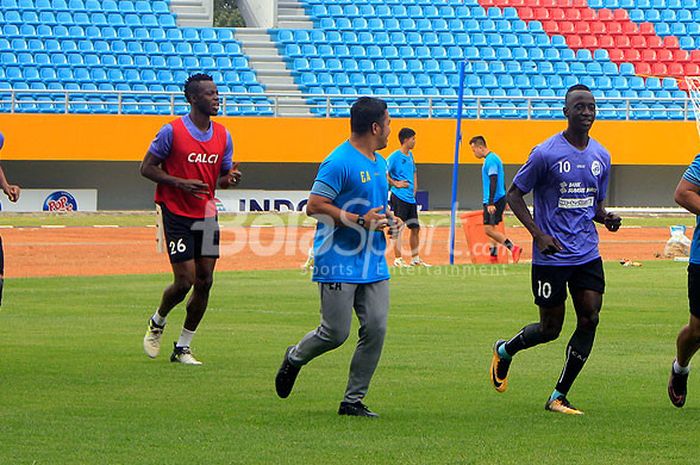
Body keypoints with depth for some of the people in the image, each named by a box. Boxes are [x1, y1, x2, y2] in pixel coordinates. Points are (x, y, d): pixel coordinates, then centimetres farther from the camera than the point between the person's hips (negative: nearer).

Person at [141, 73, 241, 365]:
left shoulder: (223, 136, 6)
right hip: (177, 215, -5)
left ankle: (183, 347, 13)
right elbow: (147, 168, -6)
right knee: (184, 281, -10)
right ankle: (157, 323, 21)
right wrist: (181, 183, -19)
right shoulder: (173, 131, -10)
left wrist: (229, 179, -10)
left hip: (207, 215, 5)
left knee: (204, 282, 1)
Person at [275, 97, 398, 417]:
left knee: (375, 329, -2)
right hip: (339, 265, -8)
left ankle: (353, 401, 7)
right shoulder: (339, 162, -14)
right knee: (336, 333, -4)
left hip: (374, 264, 8)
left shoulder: (379, 162, 16)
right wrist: (359, 220, -19)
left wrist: (386, 218, 9)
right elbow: (314, 207, -17)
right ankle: (294, 358, 27)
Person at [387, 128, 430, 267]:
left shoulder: (410, 155, 14)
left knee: (415, 228, 11)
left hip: (411, 198, 8)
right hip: (399, 197, -8)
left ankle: (415, 259, 19)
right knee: (398, 228, -6)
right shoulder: (395, 156, -11)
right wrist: (395, 183, -19)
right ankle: (398, 259, -4)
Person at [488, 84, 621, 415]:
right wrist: (538, 234, -15)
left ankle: (559, 397, 5)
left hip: (588, 254, 5)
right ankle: (504, 351, 33)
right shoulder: (546, 154, -10)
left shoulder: (601, 156, 9)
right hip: (551, 256, -5)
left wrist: (606, 218, -3)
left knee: (590, 320, -5)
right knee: (550, 328, 1)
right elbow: (514, 194, -4)